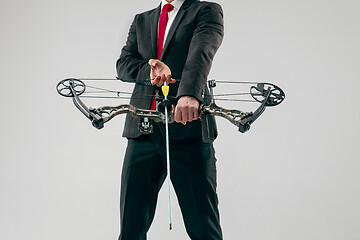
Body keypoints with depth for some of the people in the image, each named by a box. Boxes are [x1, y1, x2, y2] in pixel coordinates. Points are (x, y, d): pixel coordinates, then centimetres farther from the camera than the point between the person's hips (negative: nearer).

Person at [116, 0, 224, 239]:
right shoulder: (142, 20, 24)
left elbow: (202, 51, -12)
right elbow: (123, 64, 13)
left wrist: (189, 93, -31)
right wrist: (149, 68, -10)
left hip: (188, 127, -4)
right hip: (143, 130, 4)